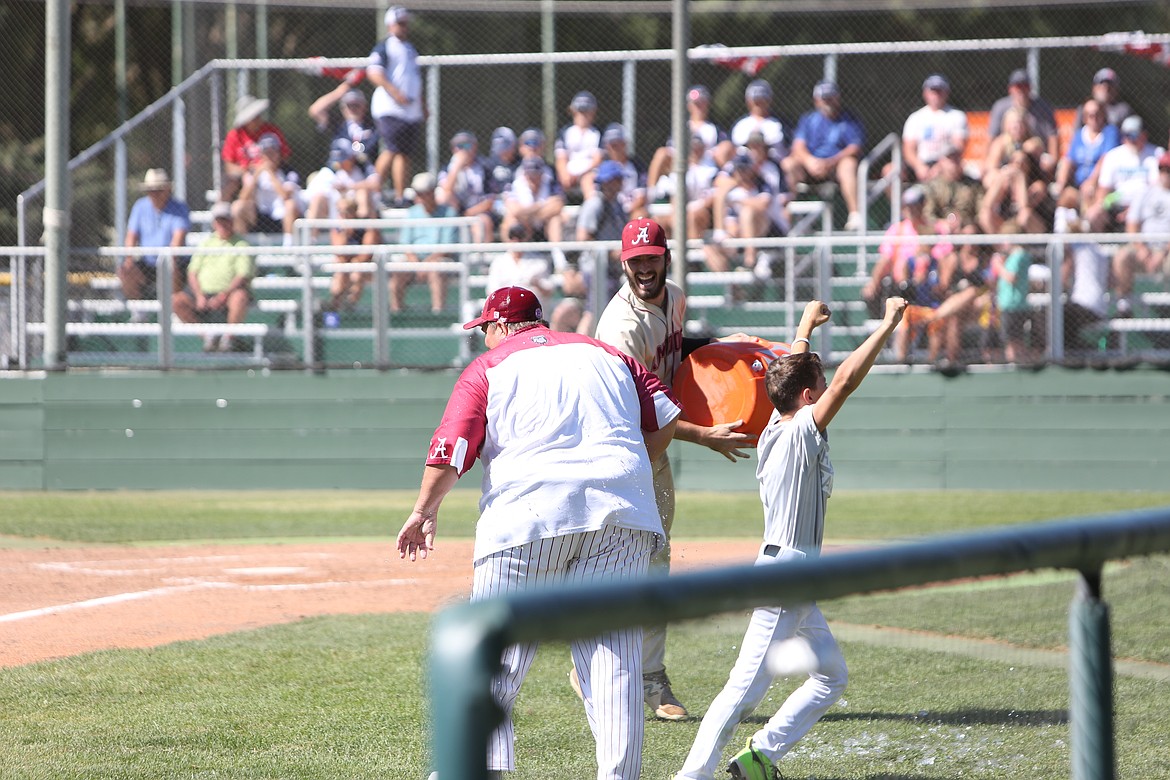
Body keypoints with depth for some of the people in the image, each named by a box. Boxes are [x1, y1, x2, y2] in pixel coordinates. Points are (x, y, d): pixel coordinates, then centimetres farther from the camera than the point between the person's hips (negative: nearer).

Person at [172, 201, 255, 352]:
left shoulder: (241, 245, 4)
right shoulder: (206, 243, 17)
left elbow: (243, 276, -8)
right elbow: (192, 273, 12)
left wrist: (223, 296, -21)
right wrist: (199, 296, -7)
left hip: (229, 295, -4)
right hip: (204, 293, 4)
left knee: (240, 297, -39)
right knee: (177, 300, -20)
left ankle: (227, 337, -20)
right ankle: (207, 334, -8)